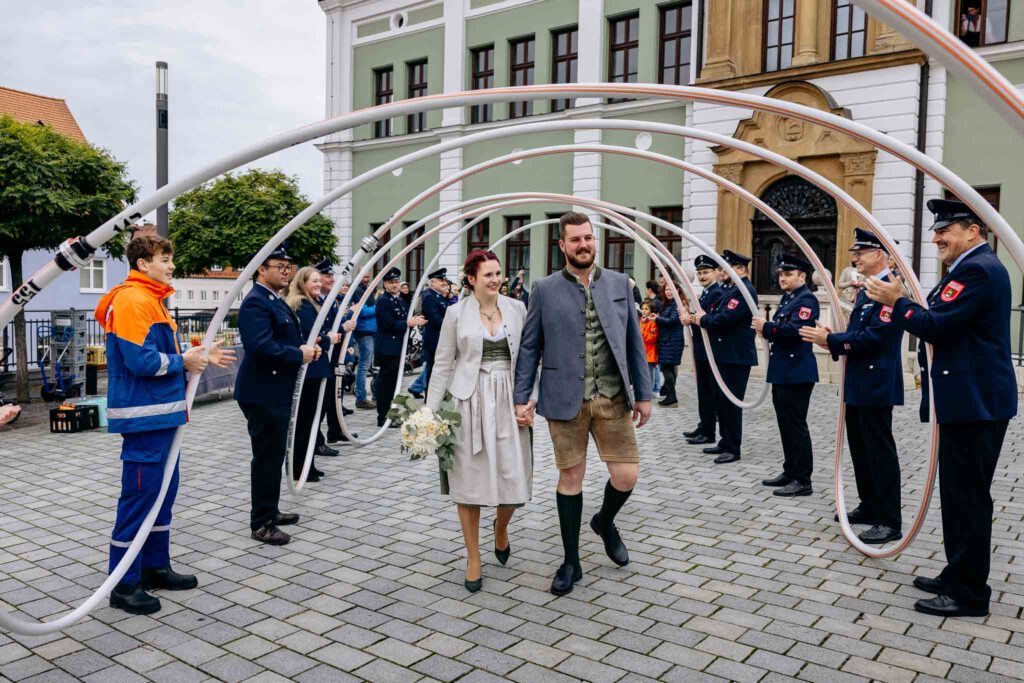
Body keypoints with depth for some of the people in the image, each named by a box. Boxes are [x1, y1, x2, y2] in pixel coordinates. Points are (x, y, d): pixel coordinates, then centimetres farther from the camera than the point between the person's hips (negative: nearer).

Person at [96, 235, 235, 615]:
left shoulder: (151, 300, 17)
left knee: (163, 491, 16)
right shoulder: (132, 301, -15)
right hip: (143, 417, -10)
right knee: (139, 496, -3)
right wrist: (183, 361, -10)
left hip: (162, 415, 10)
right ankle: (124, 586, 7)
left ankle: (155, 567, 29)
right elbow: (141, 361, -23)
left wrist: (202, 357, 9)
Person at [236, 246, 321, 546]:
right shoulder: (256, 302, -18)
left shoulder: (277, 301, 15)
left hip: (277, 392, 11)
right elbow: (261, 346, -29)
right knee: (267, 458, -3)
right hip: (263, 394, -11)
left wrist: (307, 346, 4)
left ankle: (270, 511, 33)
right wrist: (300, 355, -19)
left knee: (274, 455, 19)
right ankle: (262, 523, 7)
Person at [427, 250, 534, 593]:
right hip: (469, 402, -1)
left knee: (513, 480, 1)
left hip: (508, 402, 2)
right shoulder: (457, 312, 0)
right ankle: (473, 558, 20)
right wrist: (430, 413, -1)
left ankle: (501, 527, 36)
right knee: (470, 481, 4)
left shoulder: (517, 308, 4)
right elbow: (443, 365, 2)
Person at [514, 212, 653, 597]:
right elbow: (529, 347, 3)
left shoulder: (619, 283, 7)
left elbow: (634, 341, 9)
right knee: (570, 478, 7)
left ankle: (605, 522, 35)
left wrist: (643, 393, 8)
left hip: (613, 398, 2)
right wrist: (522, 397, -2)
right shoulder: (545, 289, 1)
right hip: (566, 400, -2)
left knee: (627, 475, 1)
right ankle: (571, 563, 23)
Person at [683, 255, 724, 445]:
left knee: (711, 392, -3)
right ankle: (704, 427, 24)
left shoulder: (717, 293, -14)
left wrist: (691, 319, -17)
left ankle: (708, 432, 3)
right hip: (701, 351, 10)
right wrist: (690, 317, 1)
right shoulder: (704, 294, 16)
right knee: (704, 392, 15)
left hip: (711, 351, -10)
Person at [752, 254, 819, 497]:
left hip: (797, 373, -10)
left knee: (796, 426, -5)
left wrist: (766, 327, -17)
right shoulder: (787, 298, 17)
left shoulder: (807, 299, -12)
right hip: (782, 371, 10)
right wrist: (767, 331, -1)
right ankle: (790, 472, 24)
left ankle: (803, 481, 1)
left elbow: (796, 329, -25)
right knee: (785, 425, 14)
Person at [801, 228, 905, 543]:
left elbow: (874, 337, -23)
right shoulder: (865, 291, 16)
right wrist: (829, 338, -2)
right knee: (860, 447, 16)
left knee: (880, 451, -4)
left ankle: (890, 521, 4)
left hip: (876, 384, -10)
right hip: (858, 383, 10)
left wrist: (831, 340, -18)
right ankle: (870, 507, 29)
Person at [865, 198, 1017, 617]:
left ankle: (969, 594, 7)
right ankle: (958, 577, 27)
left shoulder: (977, 269, -16)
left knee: (968, 497, -3)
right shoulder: (975, 267, 17)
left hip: (975, 404, -11)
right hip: (967, 399, 11)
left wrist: (896, 301, -12)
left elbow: (939, 327, -22)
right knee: (960, 494, 16)